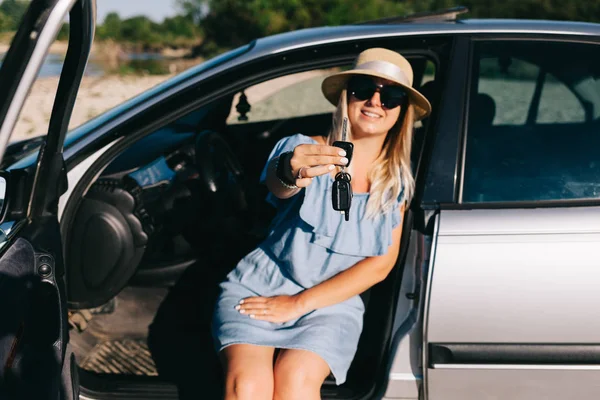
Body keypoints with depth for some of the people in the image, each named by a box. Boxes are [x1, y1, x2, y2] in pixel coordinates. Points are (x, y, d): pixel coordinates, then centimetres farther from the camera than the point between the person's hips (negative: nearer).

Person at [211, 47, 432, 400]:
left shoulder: (398, 182, 5)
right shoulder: (305, 149, -5)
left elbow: (380, 264, 0)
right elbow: (275, 183, -27)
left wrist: (300, 303, -10)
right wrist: (289, 174, -53)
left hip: (332, 303, 1)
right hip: (259, 287, -1)